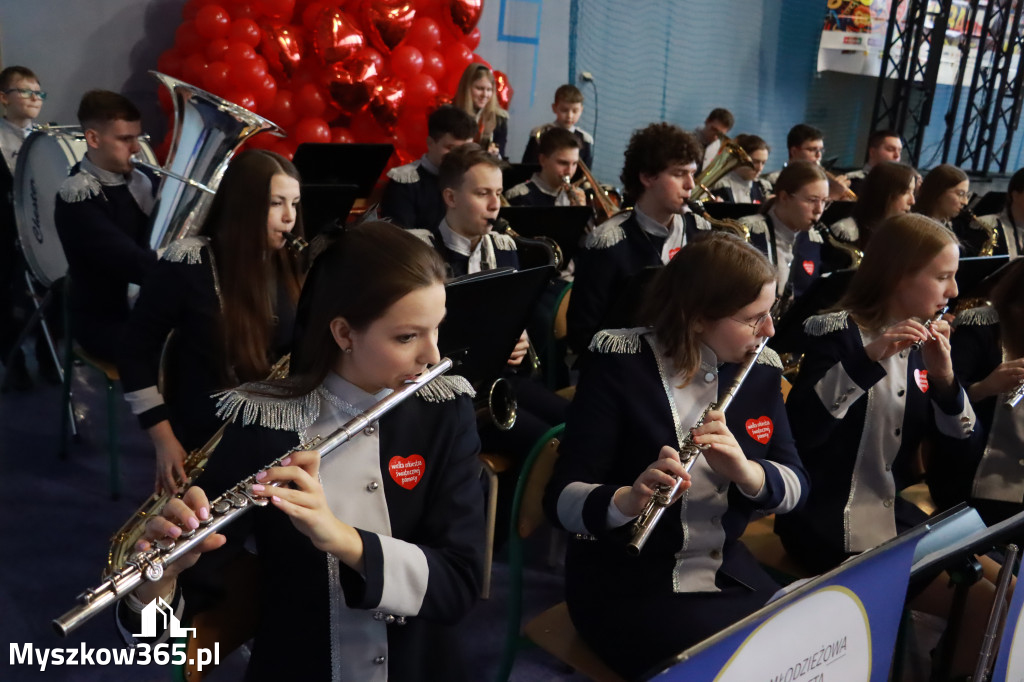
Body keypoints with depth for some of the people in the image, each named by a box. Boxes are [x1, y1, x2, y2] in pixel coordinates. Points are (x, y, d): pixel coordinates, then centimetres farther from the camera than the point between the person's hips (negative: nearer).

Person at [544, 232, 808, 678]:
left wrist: (745, 471, -25)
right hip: (625, 586, -5)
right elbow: (561, 500, -19)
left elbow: (795, 486, -3)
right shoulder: (619, 366, -16)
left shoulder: (760, 370, 0)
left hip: (731, 575, 5)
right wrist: (628, 500, -40)